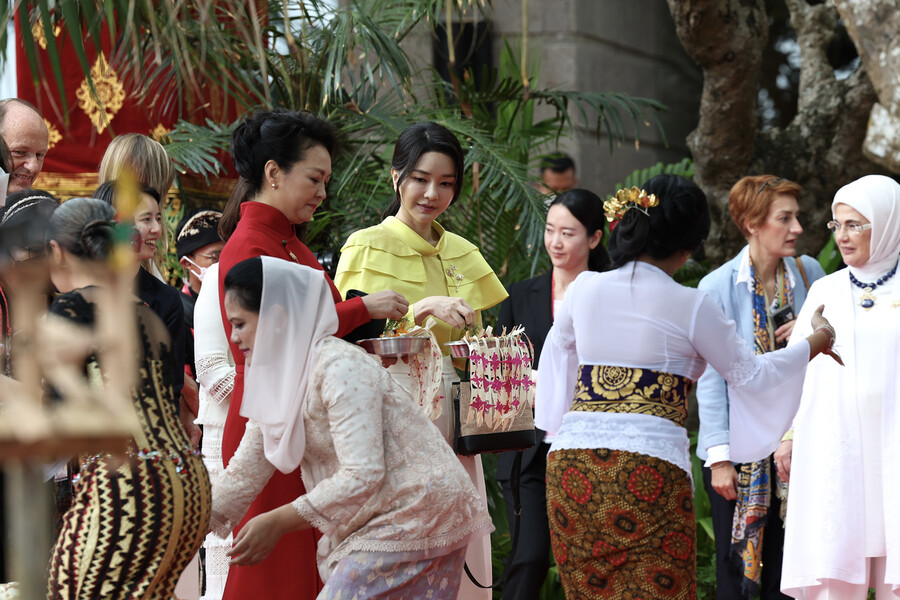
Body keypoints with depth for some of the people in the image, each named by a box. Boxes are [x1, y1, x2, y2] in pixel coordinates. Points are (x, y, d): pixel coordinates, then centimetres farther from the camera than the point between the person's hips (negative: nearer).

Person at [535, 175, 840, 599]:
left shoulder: (583, 289, 6)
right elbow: (751, 375, 6)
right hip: (650, 462, -4)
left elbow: (556, 351, 26)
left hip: (572, 462, 4)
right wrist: (818, 340, 21)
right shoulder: (690, 306, -4)